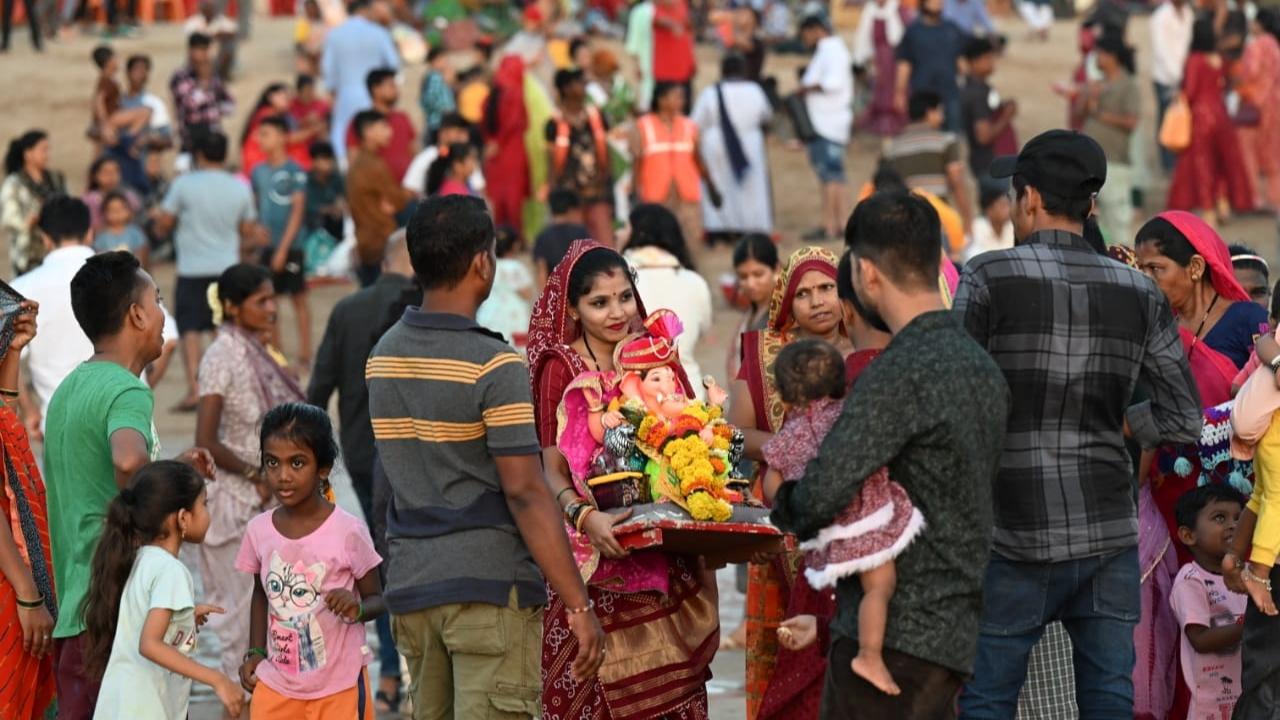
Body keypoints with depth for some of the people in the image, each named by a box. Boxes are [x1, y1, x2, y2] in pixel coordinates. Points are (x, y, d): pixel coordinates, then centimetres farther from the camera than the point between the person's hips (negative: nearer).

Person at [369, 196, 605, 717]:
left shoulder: (383, 355, 9)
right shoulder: (494, 365, -13)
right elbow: (524, 493, -16)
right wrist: (579, 606, -15)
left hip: (410, 583, 7)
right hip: (489, 586, -7)